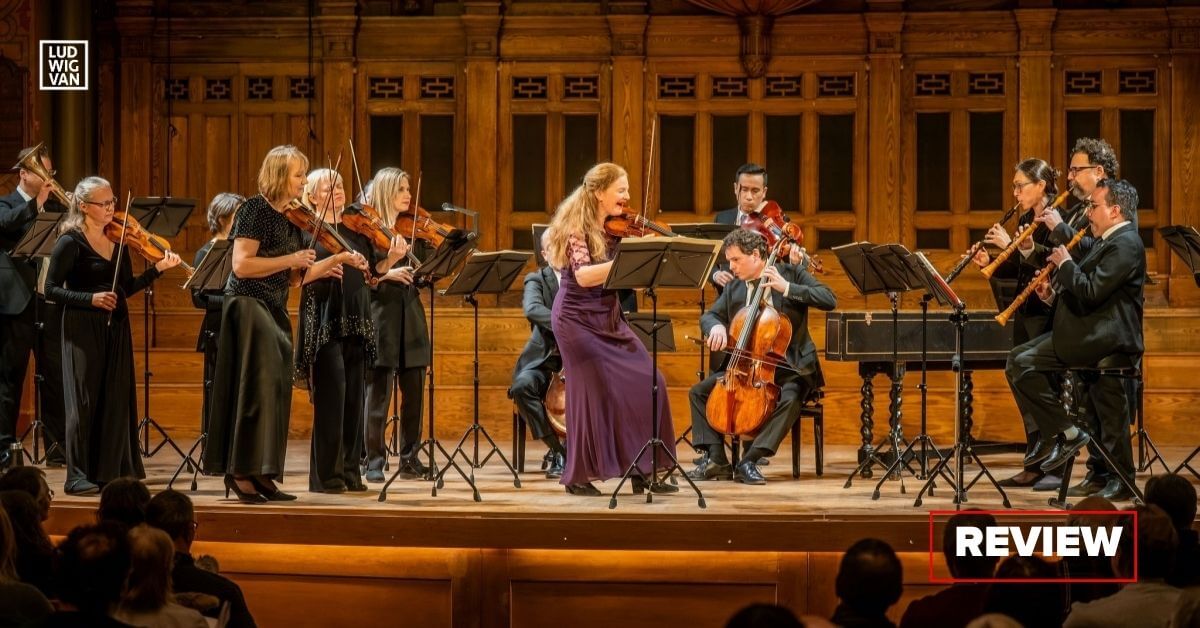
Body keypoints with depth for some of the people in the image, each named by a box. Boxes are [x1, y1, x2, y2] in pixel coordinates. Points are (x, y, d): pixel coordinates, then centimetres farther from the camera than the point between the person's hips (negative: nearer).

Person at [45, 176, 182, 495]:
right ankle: (78, 476, 0)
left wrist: (158, 268, 0)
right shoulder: (71, 242, -9)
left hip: (116, 328, 6)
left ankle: (111, 469, 13)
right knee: (85, 399, -5)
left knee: (117, 398, 6)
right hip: (83, 328, -6)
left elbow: (127, 288, 11)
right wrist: (90, 298, -21)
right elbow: (51, 289, -10)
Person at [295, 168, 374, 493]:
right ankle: (326, 475, -7)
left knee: (353, 396, 5)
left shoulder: (355, 230, 16)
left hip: (354, 320, 5)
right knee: (331, 394, -10)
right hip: (323, 322, -5)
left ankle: (349, 471, 10)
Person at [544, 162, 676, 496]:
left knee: (645, 384, -1)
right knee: (597, 391, -8)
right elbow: (584, 276, -27)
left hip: (608, 319, 7)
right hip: (578, 319, -7)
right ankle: (578, 476, 4)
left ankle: (641, 469, 6)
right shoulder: (577, 227, -13)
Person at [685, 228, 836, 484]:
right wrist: (716, 326, -13)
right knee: (698, 392, -6)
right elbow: (708, 316, 13)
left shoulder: (792, 274, -5)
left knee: (789, 398, -35)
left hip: (787, 368, -5)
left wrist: (786, 288, -25)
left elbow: (829, 300, -16)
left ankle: (750, 461, -34)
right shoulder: (733, 288, 9)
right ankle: (716, 458, -13)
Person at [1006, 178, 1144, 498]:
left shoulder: (1125, 244, -15)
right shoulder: (1110, 241, 20)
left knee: (1024, 363, -17)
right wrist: (1056, 289, 5)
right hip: (1098, 331, 11)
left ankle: (1067, 433, -9)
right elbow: (1089, 289, 23)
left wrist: (1065, 263, -11)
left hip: (1104, 335, -11)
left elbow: (1091, 292, -25)